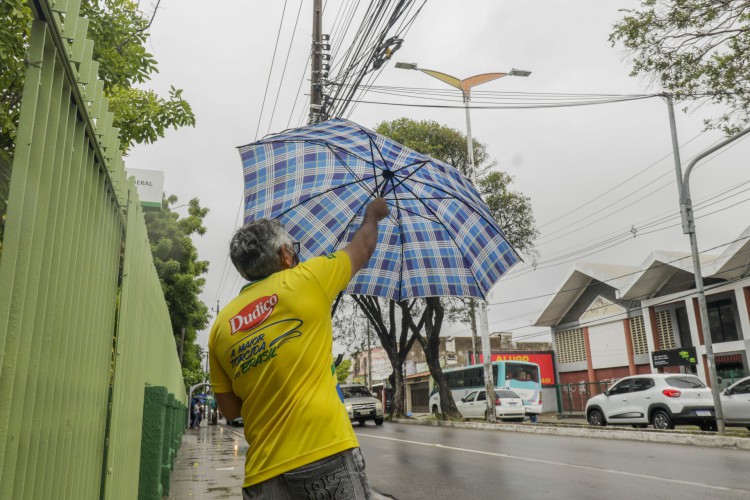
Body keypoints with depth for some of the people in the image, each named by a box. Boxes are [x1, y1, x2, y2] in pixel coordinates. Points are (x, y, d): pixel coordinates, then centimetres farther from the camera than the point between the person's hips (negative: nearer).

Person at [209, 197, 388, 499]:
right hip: (327, 454, -4)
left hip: (264, 471, 4)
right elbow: (363, 248, 16)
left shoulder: (221, 326, 8)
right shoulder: (306, 280, -2)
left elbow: (229, 409, 14)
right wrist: (372, 215, 35)